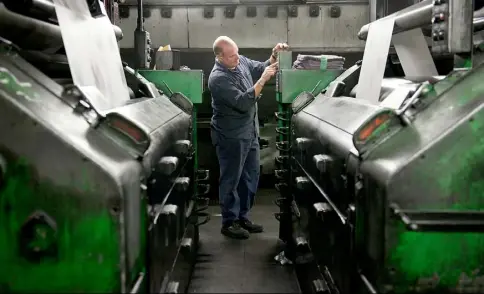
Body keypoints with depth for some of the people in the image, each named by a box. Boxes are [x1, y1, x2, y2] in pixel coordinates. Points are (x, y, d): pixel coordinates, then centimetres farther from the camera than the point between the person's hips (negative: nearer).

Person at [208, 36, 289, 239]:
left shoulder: (240, 61, 1)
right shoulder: (218, 78, -23)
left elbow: (261, 68, 15)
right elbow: (243, 102, -28)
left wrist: (274, 55, -4)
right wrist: (263, 80, -29)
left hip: (250, 132, 8)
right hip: (231, 136, -8)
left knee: (251, 176, 16)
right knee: (231, 180, 3)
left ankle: (242, 217, 29)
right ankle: (229, 223, 16)